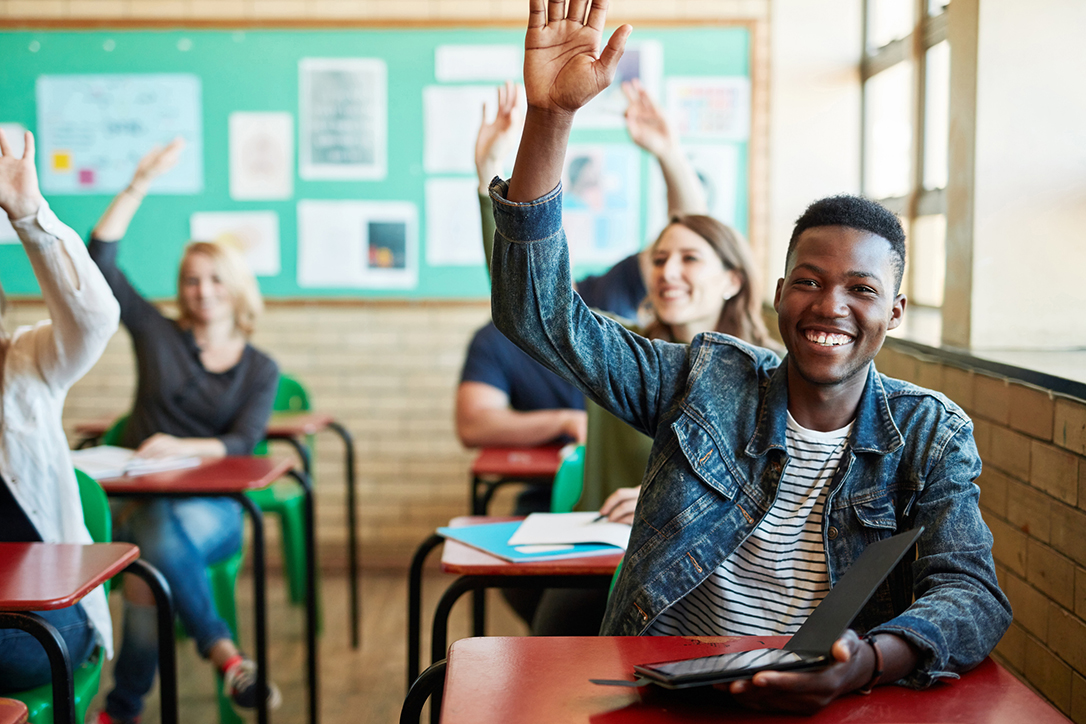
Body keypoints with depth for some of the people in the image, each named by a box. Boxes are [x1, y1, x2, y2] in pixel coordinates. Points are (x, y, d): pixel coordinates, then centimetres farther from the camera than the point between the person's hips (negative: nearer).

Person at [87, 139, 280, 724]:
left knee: (171, 529, -36)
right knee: (158, 534, -37)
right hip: (141, 498, 1)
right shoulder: (159, 337, 12)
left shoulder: (260, 370, 11)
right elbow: (99, 261, 3)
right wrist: (140, 185, -1)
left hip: (214, 507, 0)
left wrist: (180, 447, -22)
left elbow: (242, 445, -3)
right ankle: (225, 654, -33)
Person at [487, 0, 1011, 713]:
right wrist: (551, 116, -15)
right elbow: (540, 315, -5)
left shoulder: (932, 437, 1)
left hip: (826, 706, 3)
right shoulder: (706, 380, 1)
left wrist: (866, 663, -34)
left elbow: (974, 596, -11)